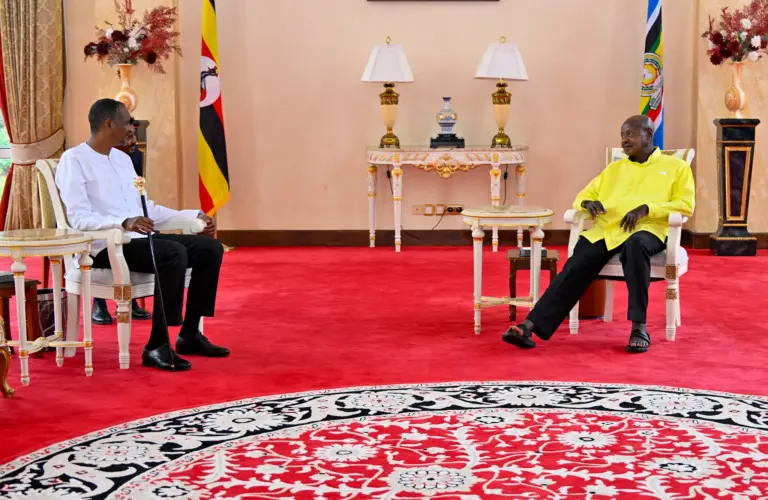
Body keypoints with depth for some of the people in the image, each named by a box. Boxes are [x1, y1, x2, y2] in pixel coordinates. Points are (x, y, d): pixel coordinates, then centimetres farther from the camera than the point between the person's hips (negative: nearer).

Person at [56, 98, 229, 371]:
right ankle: (157, 345, -27)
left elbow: (146, 207, 24)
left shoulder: (122, 158, 20)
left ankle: (189, 334, 0)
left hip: (140, 239, 9)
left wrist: (195, 215, 17)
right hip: (105, 247, -8)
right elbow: (79, 218, -18)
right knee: (174, 253, -32)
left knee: (210, 248, -5)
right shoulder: (74, 160, -6)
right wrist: (124, 223, -33)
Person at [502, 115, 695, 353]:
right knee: (576, 267, -24)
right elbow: (582, 197, 27)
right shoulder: (614, 169, 28)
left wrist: (645, 209, -12)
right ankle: (530, 325, -37)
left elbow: (685, 205, 2)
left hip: (645, 229, -3)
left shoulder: (676, 167, 15)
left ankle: (639, 326, -35)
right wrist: (588, 203, 1)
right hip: (604, 230, 4)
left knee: (636, 245, -41)